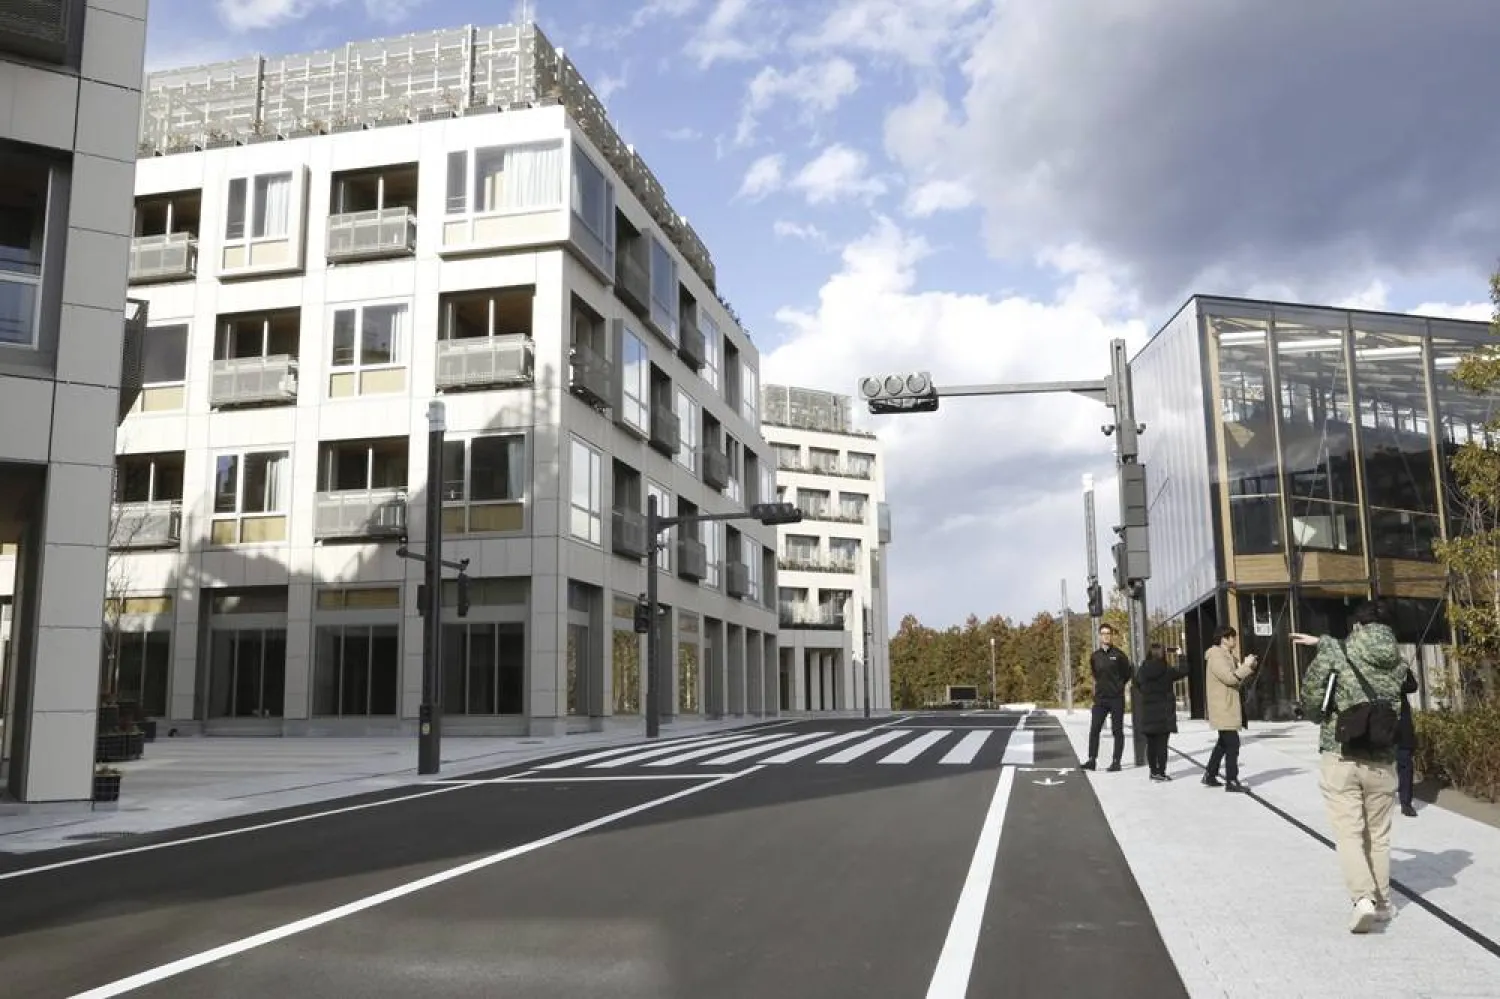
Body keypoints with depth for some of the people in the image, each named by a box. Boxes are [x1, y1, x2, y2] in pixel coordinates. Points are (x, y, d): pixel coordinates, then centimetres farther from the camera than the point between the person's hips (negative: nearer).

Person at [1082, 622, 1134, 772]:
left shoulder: (1119, 655, -4)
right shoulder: (1095, 656, 7)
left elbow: (1128, 673, 6)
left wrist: (1118, 685, 9)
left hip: (1116, 698, -3)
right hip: (1100, 698, 3)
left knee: (1117, 731, 2)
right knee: (1094, 729, -2)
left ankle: (1116, 761, 6)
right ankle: (1092, 760, 1)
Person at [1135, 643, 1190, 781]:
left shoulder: (1142, 670, -1)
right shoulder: (1167, 670, -11)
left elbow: (1137, 685, 12)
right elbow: (1184, 671, 0)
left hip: (1148, 712, 4)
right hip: (1164, 711, -4)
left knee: (1151, 743, 11)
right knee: (1162, 743, -3)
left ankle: (1153, 771, 16)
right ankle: (1160, 772, -6)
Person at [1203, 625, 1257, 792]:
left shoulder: (1226, 655, 18)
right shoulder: (1216, 656, -15)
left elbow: (1236, 679, 21)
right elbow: (1230, 677, -23)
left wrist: (1247, 667, 6)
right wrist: (1246, 666, -14)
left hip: (1229, 707, 11)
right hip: (1223, 708, -11)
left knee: (1223, 743, 17)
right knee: (1232, 744, -10)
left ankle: (1210, 776, 25)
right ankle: (1231, 781, -8)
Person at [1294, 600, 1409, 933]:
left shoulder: (1334, 655, -7)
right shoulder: (1397, 663, 4)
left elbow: (1311, 699, -5)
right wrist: (1321, 642, 28)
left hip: (1341, 756, -3)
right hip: (1382, 760, 3)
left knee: (1348, 833, -1)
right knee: (1378, 834, 15)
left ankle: (1363, 898, -16)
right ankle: (1382, 902, 23)